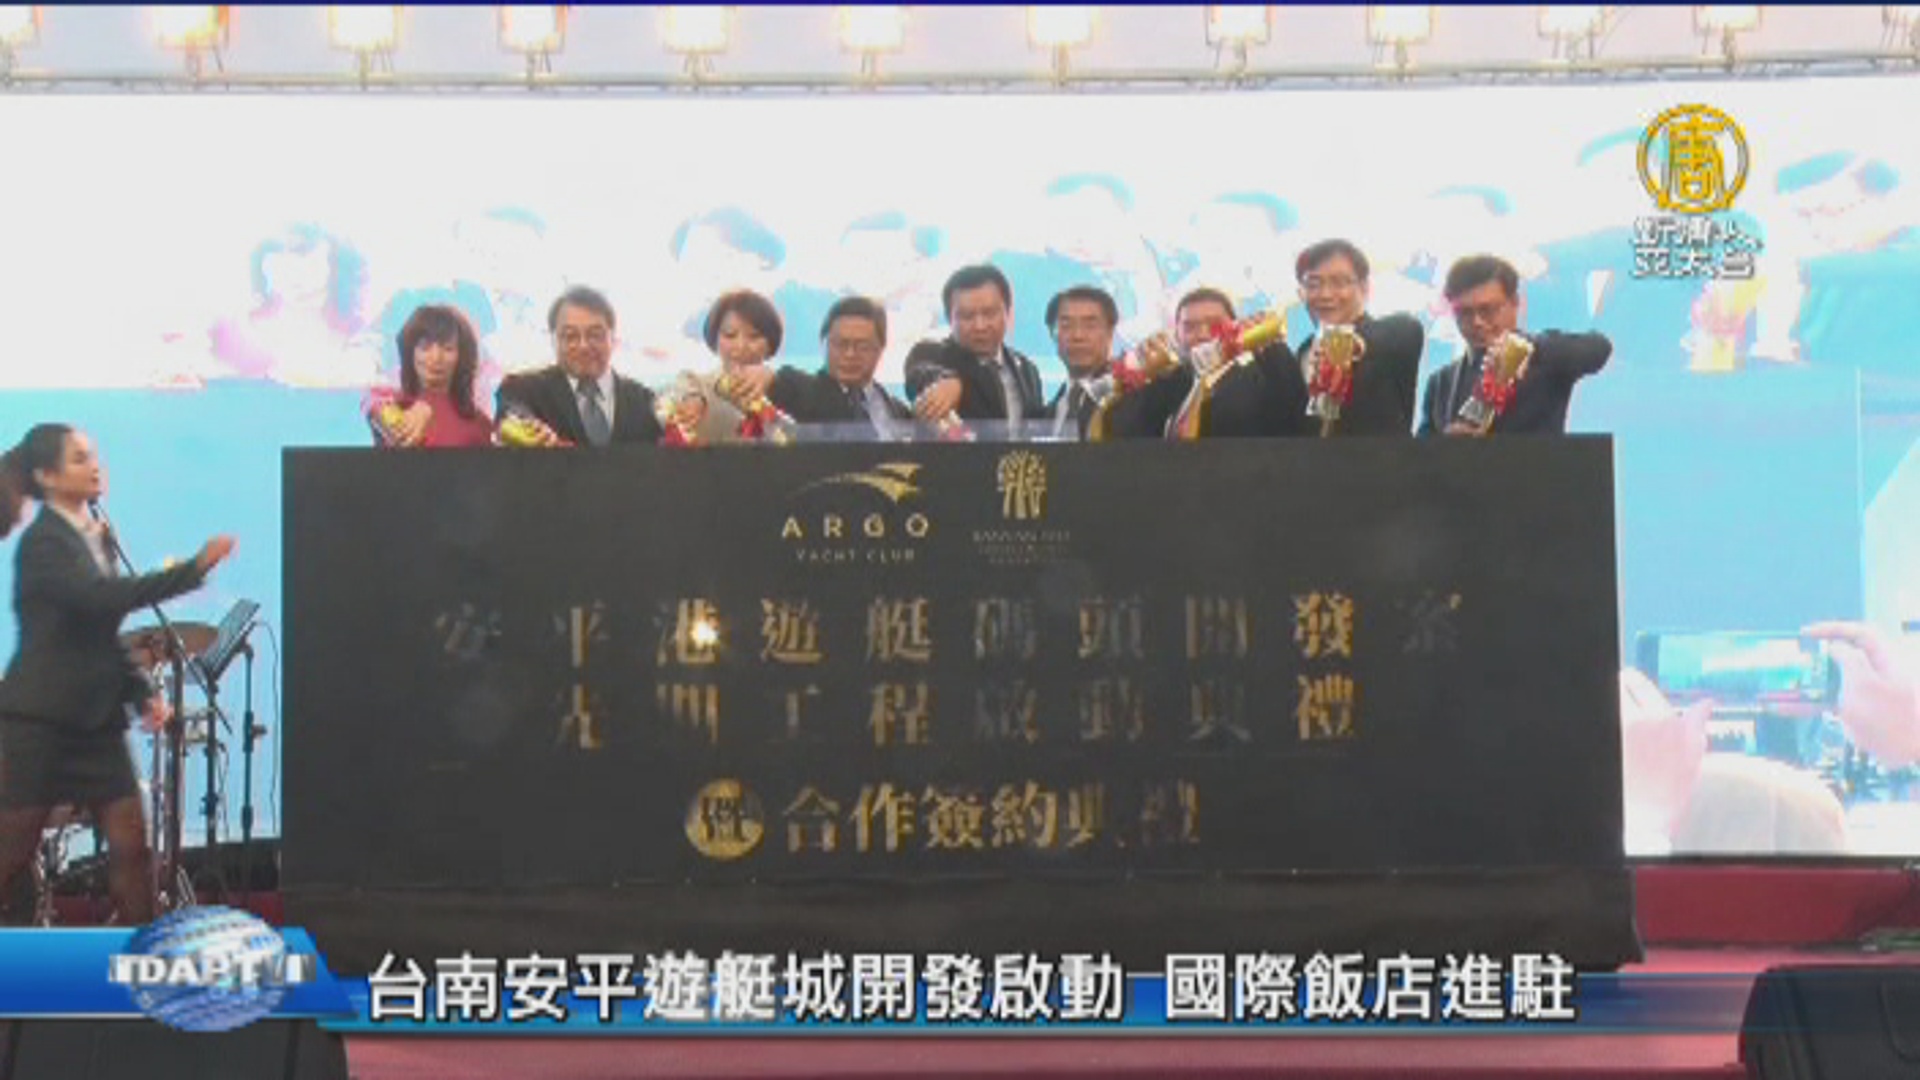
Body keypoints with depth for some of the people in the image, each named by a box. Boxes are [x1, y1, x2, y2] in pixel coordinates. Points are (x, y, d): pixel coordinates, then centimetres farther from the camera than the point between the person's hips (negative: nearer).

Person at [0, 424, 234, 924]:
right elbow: (105, 597, -28)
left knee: (131, 844, 1)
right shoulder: (42, 543, -12)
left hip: (95, 719, 7)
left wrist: (141, 691, 6)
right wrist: (193, 569, -31)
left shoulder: (98, 538, 12)